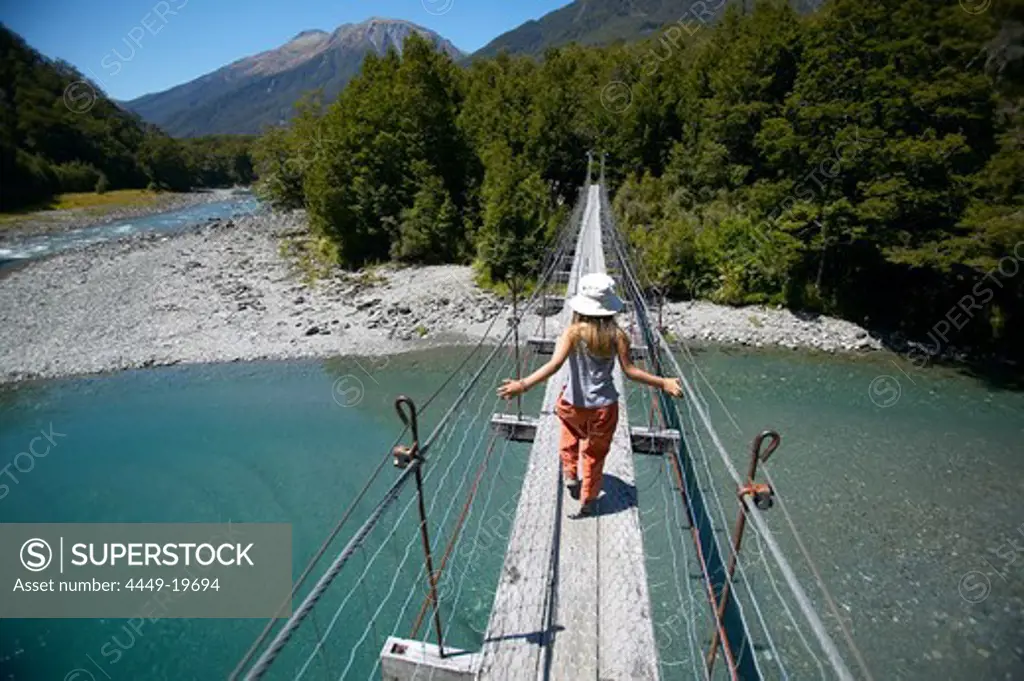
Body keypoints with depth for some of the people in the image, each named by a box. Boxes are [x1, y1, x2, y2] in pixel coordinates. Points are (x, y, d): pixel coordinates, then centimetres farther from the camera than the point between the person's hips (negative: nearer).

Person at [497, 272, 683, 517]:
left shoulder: (573, 333, -19)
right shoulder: (617, 336, -14)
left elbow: (554, 364, -31)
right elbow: (630, 371, -9)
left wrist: (523, 384, -37)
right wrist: (663, 383, 2)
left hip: (573, 404, -1)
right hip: (604, 406, 1)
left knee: (570, 439, 35)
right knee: (595, 453, 21)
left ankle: (570, 474, 33)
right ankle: (588, 500, 33)